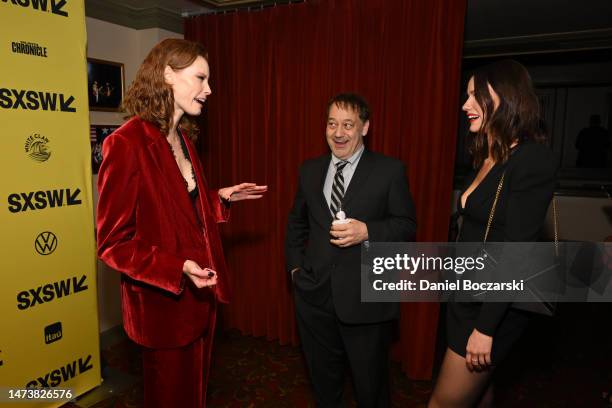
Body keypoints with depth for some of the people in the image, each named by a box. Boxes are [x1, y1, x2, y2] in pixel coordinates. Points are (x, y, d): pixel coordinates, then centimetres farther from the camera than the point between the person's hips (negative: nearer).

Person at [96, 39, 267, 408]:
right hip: (164, 303, -7)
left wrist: (221, 198, 3)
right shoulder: (127, 143, -20)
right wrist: (178, 268, -29)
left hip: (201, 293, 8)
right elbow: (113, 243, -17)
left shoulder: (184, 138, 6)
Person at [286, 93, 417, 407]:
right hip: (315, 295, 4)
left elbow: (407, 226, -5)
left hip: (366, 298, -3)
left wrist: (367, 231, -22)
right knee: (323, 378, 23)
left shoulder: (390, 170, -6)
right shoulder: (310, 170, 6)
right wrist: (295, 266, 7)